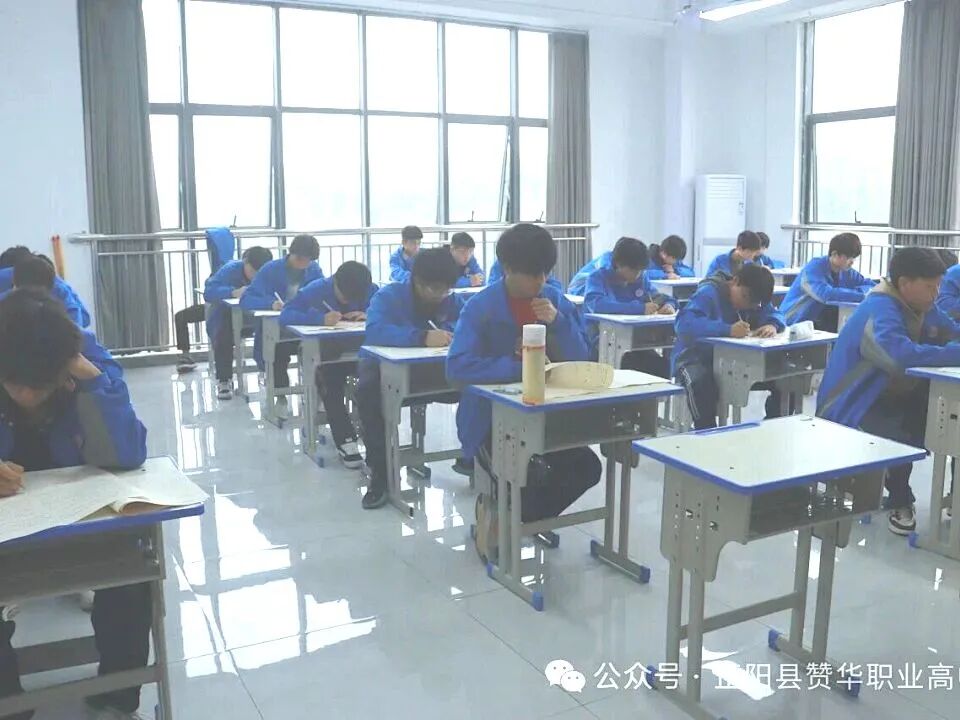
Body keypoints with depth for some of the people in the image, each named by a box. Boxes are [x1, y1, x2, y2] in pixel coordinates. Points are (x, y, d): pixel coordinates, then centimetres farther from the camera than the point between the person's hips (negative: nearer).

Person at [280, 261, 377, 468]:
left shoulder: (371, 290, -6)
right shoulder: (316, 289, -13)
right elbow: (285, 315, -22)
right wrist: (321, 318, -38)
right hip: (324, 352, -1)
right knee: (329, 379, -35)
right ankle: (344, 439, -29)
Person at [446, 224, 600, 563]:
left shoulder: (555, 300, 1)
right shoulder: (481, 307, -14)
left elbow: (581, 360, -1)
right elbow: (457, 367, -25)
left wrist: (559, 323, -19)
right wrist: (519, 366, -30)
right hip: (490, 419, -5)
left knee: (587, 467, -11)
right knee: (530, 479, -27)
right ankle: (497, 513, 9)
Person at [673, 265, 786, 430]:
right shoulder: (708, 293, -19)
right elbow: (684, 323, -35)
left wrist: (772, 325, -19)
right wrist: (728, 330, -45)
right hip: (697, 359, -7)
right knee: (703, 385, -41)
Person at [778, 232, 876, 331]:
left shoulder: (846, 271, 3)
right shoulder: (814, 268, -19)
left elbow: (870, 285, 9)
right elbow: (827, 294, -34)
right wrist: (861, 295, -31)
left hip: (820, 321, 7)